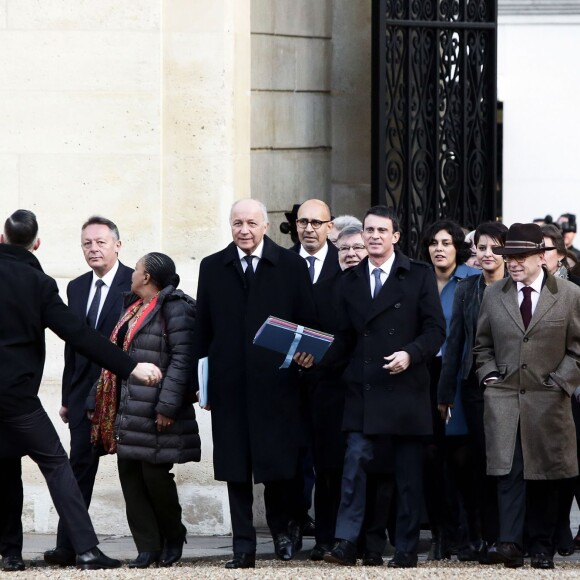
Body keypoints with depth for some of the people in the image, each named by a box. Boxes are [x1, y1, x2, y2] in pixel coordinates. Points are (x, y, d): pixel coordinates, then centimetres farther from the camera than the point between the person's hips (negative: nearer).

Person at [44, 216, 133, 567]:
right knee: (80, 469, 1)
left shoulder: (136, 284, -6)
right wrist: (67, 397, 13)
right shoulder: (77, 288, 12)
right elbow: (72, 344, 15)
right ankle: (68, 547, -1)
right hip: (85, 392, 5)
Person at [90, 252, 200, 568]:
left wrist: (168, 406, -20)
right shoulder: (133, 308, 17)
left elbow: (182, 358, -15)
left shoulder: (173, 308, -9)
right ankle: (148, 547, 8)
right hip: (128, 409, 8)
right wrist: (101, 401, 15)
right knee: (130, 474, 4)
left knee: (155, 473, -4)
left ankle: (173, 536, 19)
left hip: (155, 411, -8)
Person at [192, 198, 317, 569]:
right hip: (230, 382, 1)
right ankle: (243, 545, 4)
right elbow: (203, 328, 10)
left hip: (276, 381, -1)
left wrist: (304, 354, -12)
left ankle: (281, 530, 23)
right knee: (235, 467, 1)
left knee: (278, 460, 2)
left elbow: (307, 322, 5)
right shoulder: (212, 268, 10)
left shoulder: (291, 266, 5)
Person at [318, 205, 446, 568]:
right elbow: (345, 337, 13)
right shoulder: (351, 280, 12)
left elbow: (435, 329, -2)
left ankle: (407, 550, 9)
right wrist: (319, 360, -4)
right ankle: (347, 544, -9)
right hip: (363, 388, 2)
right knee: (356, 461, -8)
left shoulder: (419, 276, 2)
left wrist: (410, 353, -19)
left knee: (408, 471, 4)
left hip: (405, 388, -2)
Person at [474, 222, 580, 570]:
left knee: (545, 476, 5)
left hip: (548, 402, -1)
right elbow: (483, 346, 18)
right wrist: (491, 376, 4)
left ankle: (542, 547, 14)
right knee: (509, 472, -11)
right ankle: (510, 544, -18)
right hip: (503, 400, 1)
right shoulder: (494, 296, 8)